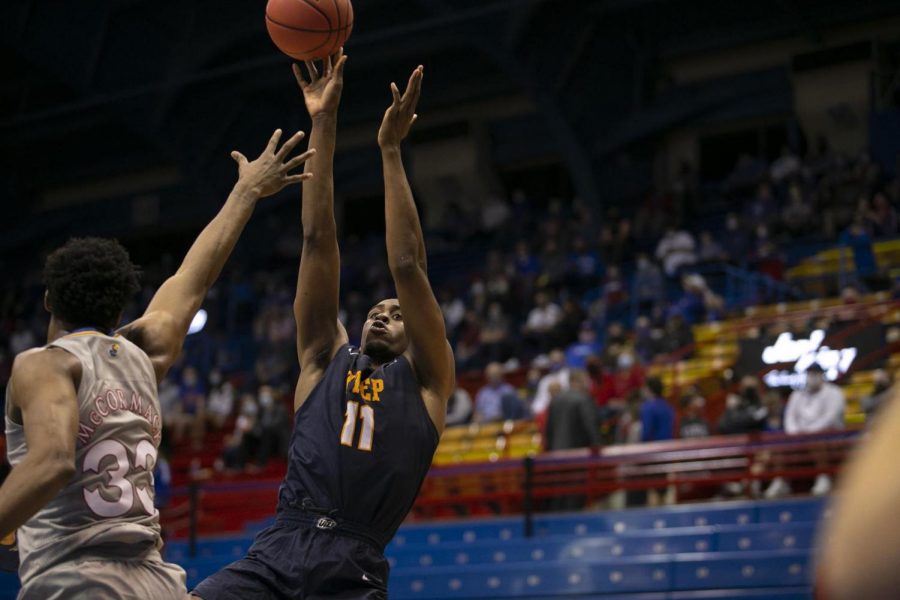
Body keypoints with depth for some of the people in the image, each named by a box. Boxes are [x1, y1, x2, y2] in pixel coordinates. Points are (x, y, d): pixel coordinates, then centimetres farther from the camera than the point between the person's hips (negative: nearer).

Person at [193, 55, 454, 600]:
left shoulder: (424, 378, 16)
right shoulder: (327, 360, 22)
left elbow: (409, 267, 9)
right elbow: (318, 242, 19)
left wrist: (391, 150, 8)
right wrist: (324, 126, 17)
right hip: (275, 553, 2)